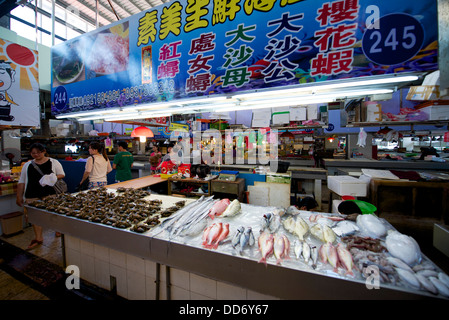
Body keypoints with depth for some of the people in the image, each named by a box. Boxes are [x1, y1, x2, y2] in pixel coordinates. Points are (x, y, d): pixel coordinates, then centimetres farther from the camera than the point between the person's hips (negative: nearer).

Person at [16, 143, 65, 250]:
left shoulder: (53, 162, 4)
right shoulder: (27, 165, 11)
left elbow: (62, 174, 6)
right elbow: (21, 182, 13)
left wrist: (54, 177, -15)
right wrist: (19, 197, 9)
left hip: (50, 194, -2)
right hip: (32, 196, 3)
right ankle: (38, 238, 17)